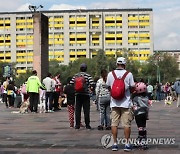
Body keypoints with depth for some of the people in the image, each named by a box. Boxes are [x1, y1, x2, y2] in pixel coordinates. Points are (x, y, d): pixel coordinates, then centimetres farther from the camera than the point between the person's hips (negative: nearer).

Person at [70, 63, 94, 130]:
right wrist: (90, 89, 1)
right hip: (86, 94, -2)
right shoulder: (88, 75, -4)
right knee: (86, 110, 3)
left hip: (77, 94, 3)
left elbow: (71, 84, 2)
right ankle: (87, 125, 3)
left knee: (77, 110, 7)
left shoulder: (75, 75, 6)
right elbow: (92, 84, -16)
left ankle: (77, 125, 8)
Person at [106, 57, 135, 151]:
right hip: (125, 103, -2)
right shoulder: (128, 74, -7)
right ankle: (127, 144, 6)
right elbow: (132, 87, -2)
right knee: (126, 124, 3)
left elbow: (108, 87, 10)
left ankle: (115, 143, 9)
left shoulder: (110, 74, 0)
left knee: (114, 123, 7)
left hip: (114, 103, 2)